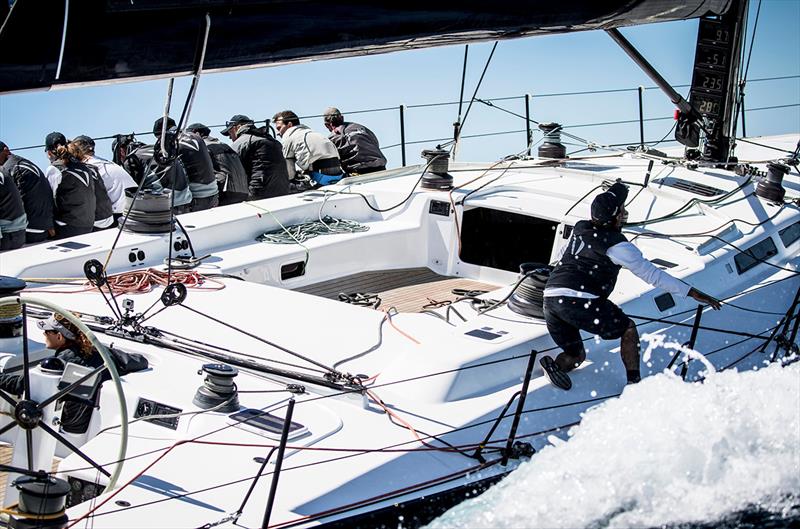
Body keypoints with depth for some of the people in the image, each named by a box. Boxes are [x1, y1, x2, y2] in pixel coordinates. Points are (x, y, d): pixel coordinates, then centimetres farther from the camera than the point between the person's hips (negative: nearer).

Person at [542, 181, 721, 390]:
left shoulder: (579, 229, 17)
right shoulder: (616, 245, -2)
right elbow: (651, 274, -3)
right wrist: (692, 292, 0)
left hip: (550, 298, 6)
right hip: (579, 301, -6)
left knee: (576, 355, 21)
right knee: (628, 328, 15)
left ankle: (555, 364, -9)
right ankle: (634, 382, 2)